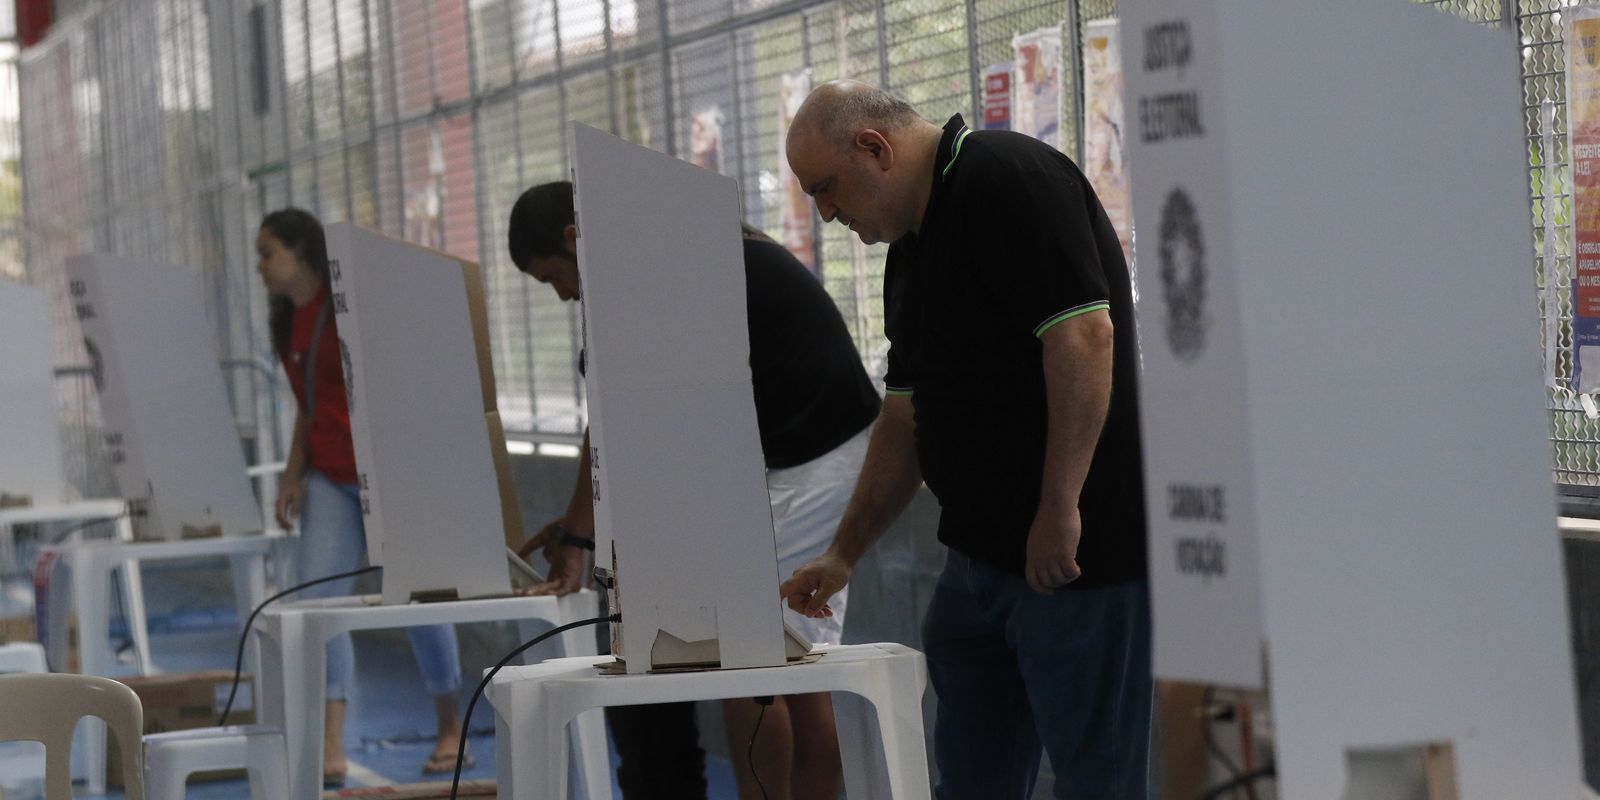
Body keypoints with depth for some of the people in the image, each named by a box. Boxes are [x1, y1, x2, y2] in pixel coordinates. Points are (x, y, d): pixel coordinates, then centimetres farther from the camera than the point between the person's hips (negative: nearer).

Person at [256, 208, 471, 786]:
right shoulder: (287, 321, 11)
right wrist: (293, 474, 8)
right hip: (329, 477, 6)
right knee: (317, 598, -8)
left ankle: (451, 730, 20)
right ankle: (329, 750, -11)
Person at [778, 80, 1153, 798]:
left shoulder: (1009, 179, -12)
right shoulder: (911, 246, 18)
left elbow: (1084, 336, -22)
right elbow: (906, 417, 24)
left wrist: (1059, 510, -23)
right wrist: (843, 555, 21)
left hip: (1078, 552, -10)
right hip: (979, 556, 10)